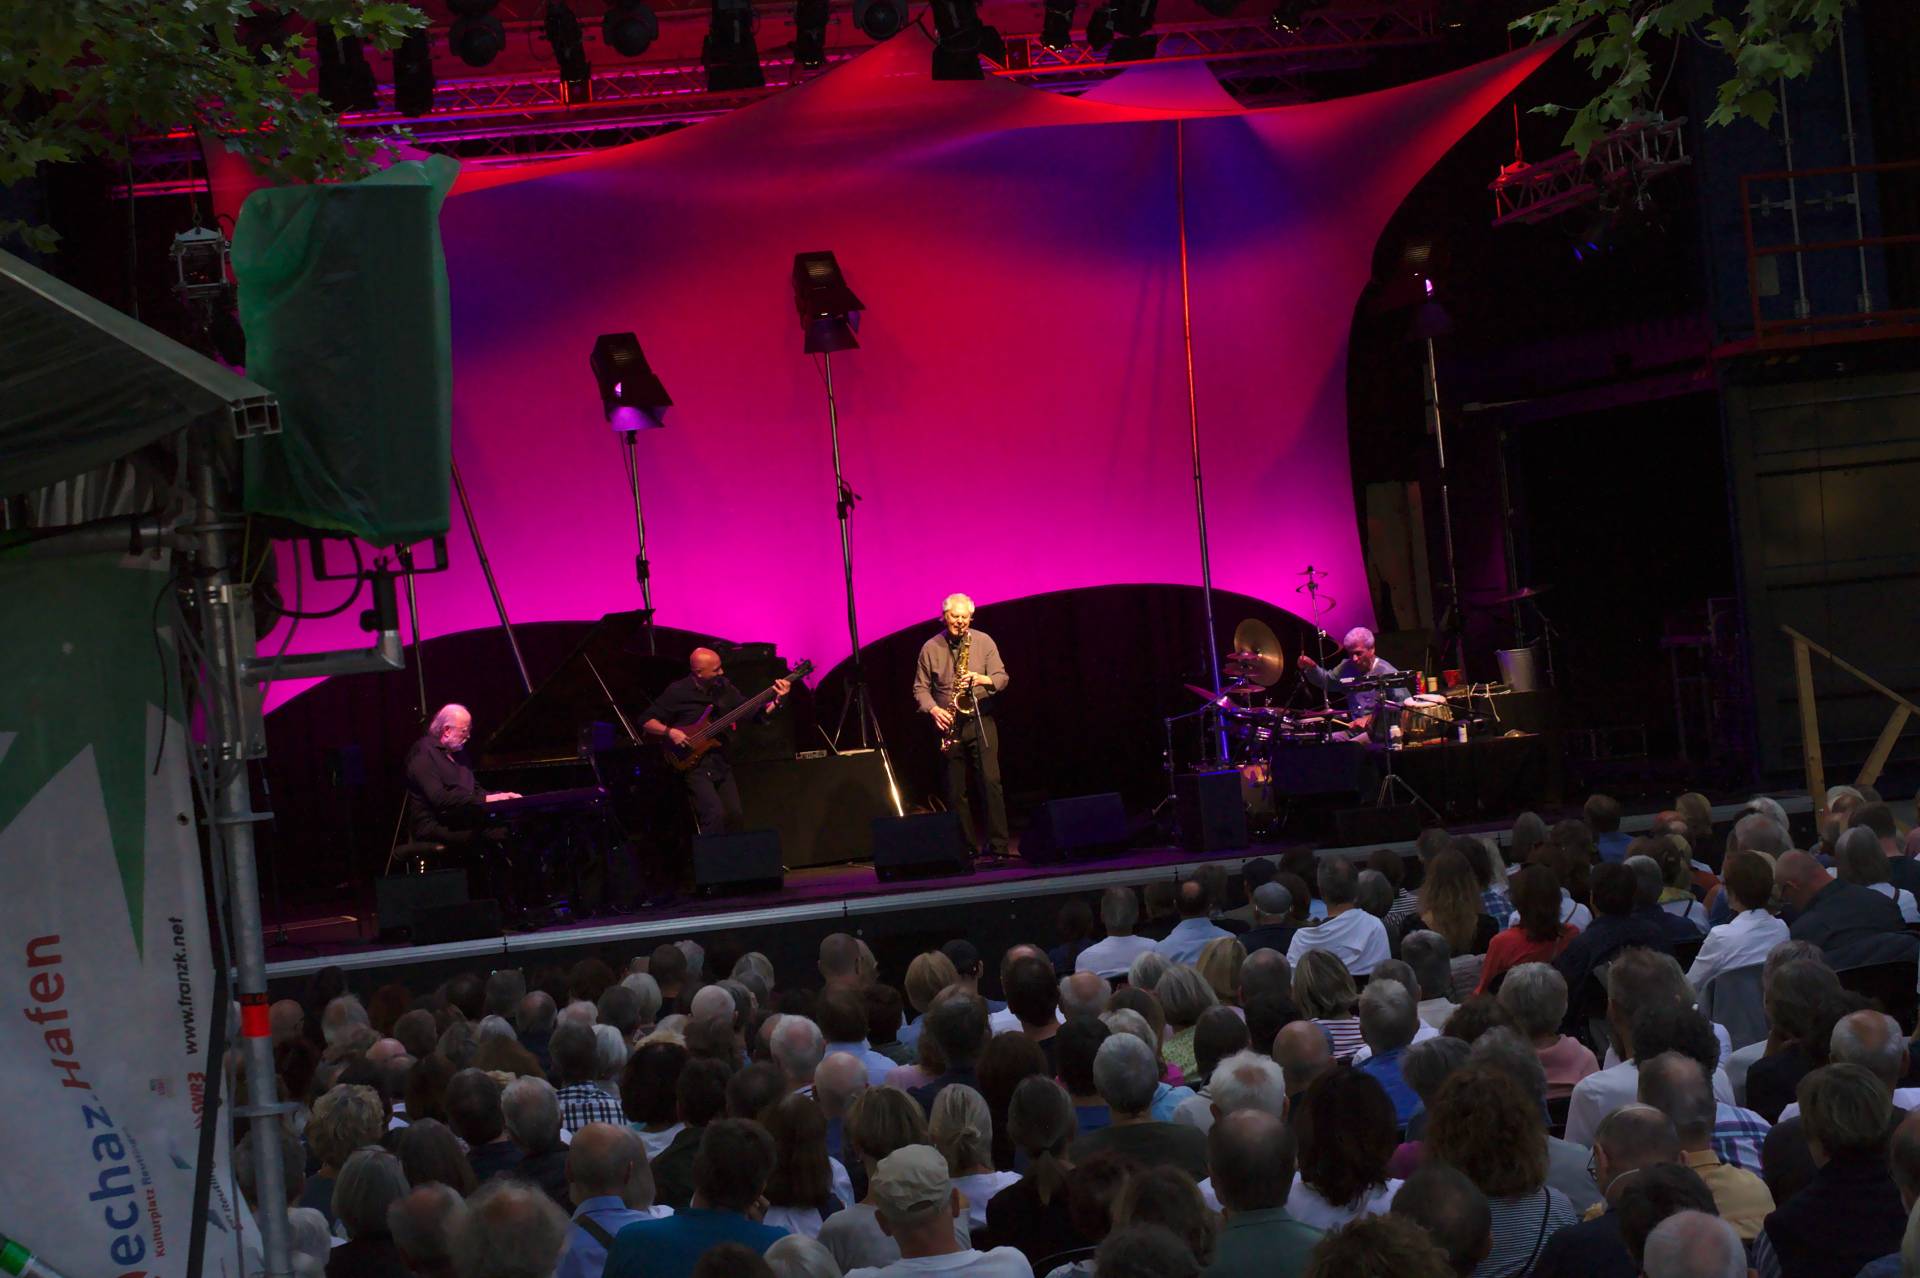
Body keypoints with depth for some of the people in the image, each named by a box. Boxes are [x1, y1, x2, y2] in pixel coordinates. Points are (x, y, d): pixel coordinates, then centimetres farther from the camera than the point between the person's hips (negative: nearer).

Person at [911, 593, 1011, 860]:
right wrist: (933, 709, -12)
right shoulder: (930, 648, 5)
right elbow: (920, 687, 6)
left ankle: (998, 846, -12)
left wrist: (983, 680, -20)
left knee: (990, 782, -12)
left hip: (980, 721, -1)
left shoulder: (983, 642, 3)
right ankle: (968, 846, 9)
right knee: (955, 790, 2)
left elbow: (1002, 678, 1)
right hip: (950, 726, 1)